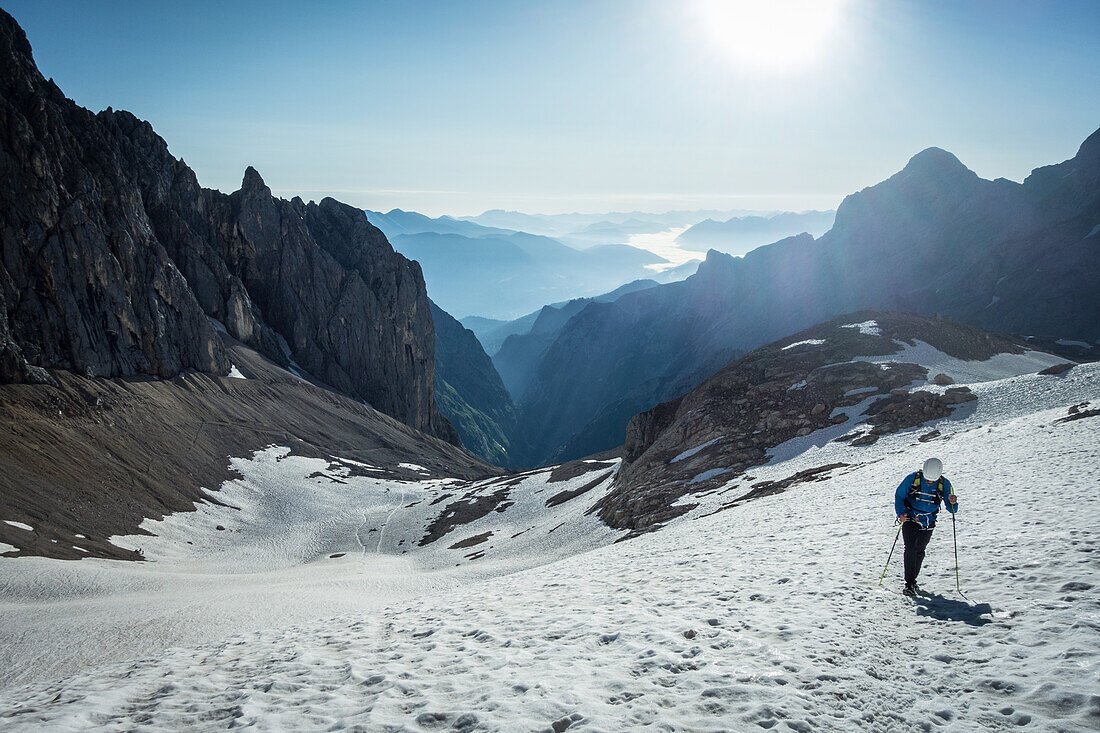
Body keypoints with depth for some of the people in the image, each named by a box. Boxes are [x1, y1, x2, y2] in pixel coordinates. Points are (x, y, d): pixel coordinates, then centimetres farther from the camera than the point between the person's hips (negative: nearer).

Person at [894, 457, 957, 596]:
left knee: (919, 552, 5)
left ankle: (912, 581, 23)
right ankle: (909, 584, -10)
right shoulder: (913, 478, -14)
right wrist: (900, 513, -15)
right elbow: (899, 495, -2)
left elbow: (952, 509, -5)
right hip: (909, 518, -2)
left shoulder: (944, 484, -10)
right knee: (910, 549, -14)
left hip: (928, 523, 2)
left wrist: (952, 503, -29)